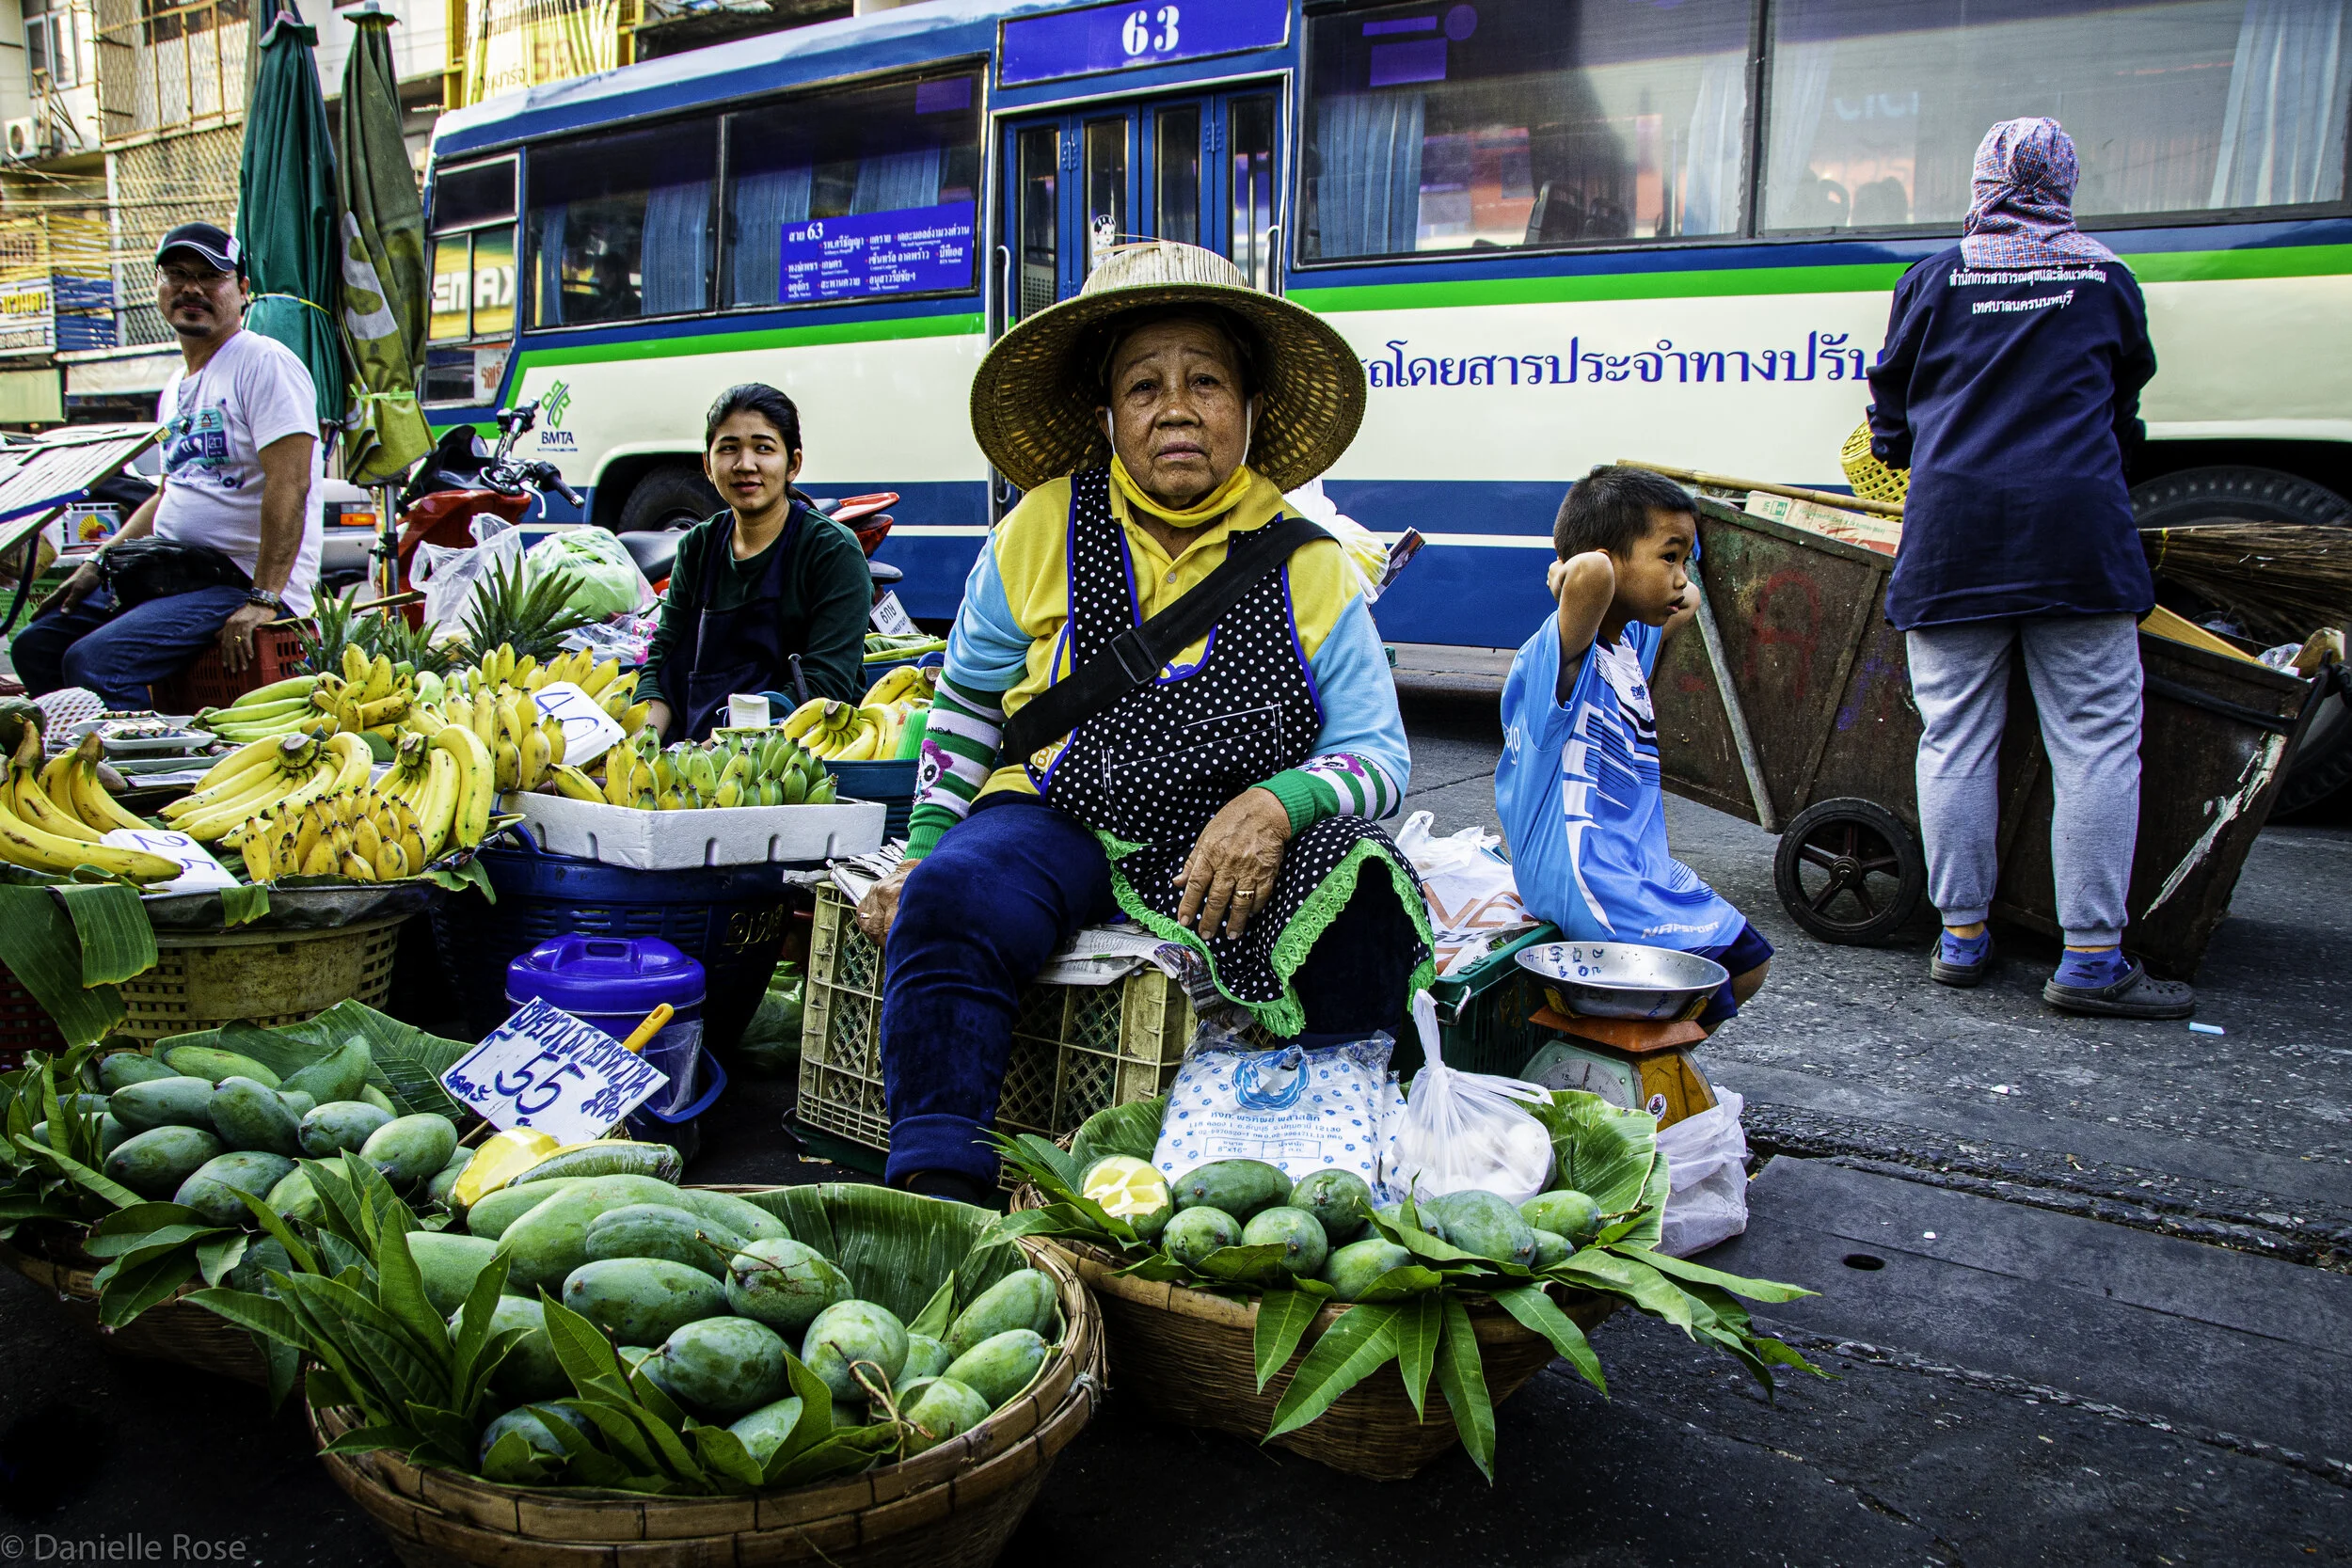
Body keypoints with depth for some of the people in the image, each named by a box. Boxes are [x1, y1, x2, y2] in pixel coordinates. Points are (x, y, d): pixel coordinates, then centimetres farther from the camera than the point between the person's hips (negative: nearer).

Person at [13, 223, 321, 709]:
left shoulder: (264, 362, -10)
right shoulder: (175, 390, 20)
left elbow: (289, 486, -20)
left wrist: (263, 600, -25)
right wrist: (97, 565, 18)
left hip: (245, 580, -10)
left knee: (92, 661, -25)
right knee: (35, 645, 8)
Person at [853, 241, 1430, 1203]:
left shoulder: (1311, 571, 3)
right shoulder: (1040, 533, 4)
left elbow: (1378, 756, 0)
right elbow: (965, 706, 16)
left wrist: (1277, 804, -21)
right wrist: (922, 851, 7)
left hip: (1229, 845, 0)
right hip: (1057, 821, 1)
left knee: (1363, 917, -30)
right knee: (949, 901, -31)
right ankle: (937, 1185, -20)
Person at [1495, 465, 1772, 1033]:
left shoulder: (1633, 640, 8)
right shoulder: (1566, 653, -20)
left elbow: (1686, 600, 30)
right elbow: (1591, 572, -43)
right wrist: (1573, 577, -22)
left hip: (1639, 865, 10)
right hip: (1583, 874, -10)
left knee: (1747, 962, 19)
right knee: (1703, 986, -16)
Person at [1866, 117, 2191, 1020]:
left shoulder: (1934, 280, 10)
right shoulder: (2107, 283, 11)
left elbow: (1891, 409, 17)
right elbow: (2124, 413, 21)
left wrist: (1908, 458, 38)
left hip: (1951, 534, 1)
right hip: (2076, 535, -1)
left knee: (1956, 737, 5)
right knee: (2097, 742, 0)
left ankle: (1962, 936, 9)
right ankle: (2091, 957, -3)